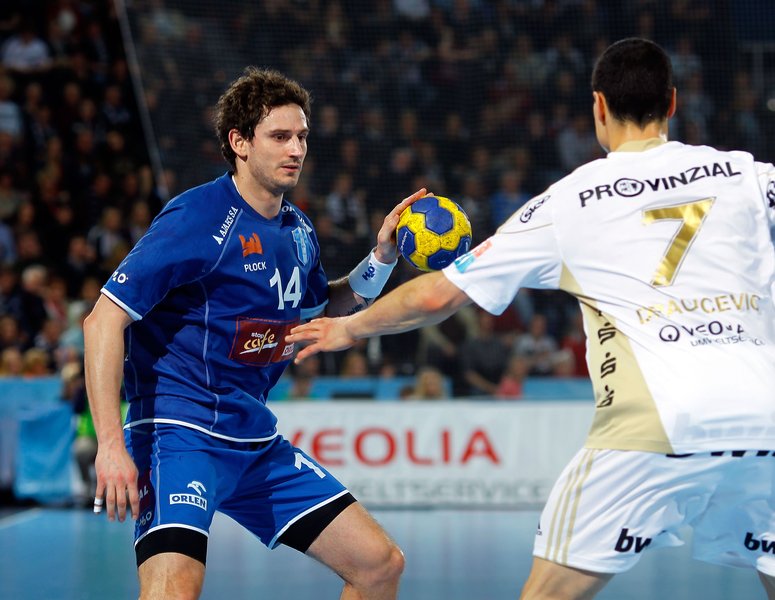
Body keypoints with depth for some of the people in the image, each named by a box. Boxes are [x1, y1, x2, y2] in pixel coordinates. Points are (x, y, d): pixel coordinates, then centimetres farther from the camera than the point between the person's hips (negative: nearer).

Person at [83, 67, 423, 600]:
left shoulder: (297, 230, 10)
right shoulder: (199, 220, -15)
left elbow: (322, 312, 29)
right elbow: (104, 320, -18)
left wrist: (382, 258, 12)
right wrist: (111, 445, -26)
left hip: (257, 438, 8)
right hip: (181, 431, -8)